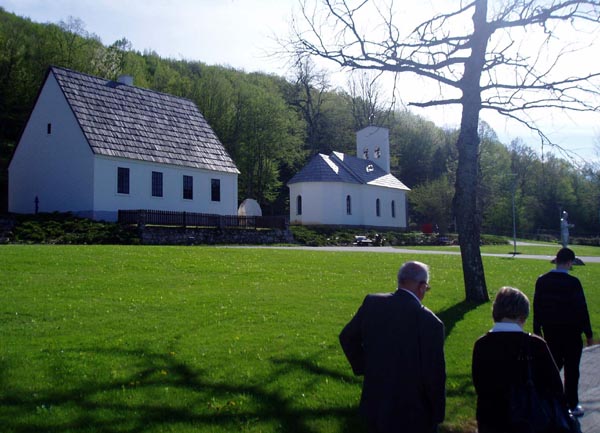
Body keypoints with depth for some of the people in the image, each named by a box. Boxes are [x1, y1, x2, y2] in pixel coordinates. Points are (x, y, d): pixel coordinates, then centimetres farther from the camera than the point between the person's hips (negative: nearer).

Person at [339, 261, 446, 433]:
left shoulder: (372, 303, -8)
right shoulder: (430, 322, -23)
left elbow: (347, 337, 6)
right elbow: (434, 376, -17)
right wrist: (437, 416, -2)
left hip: (374, 404, 5)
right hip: (412, 413, -4)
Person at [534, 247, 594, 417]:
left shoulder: (542, 281, -2)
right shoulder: (573, 282, -16)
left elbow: (536, 306, 4)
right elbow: (581, 309, -12)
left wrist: (538, 330, 13)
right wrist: (588, 333, -3)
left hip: (550, 331, 4)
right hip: (570, 332, -4)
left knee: (554, 364, 18)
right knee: (571, 370, 7)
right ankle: (572, 406, 15)